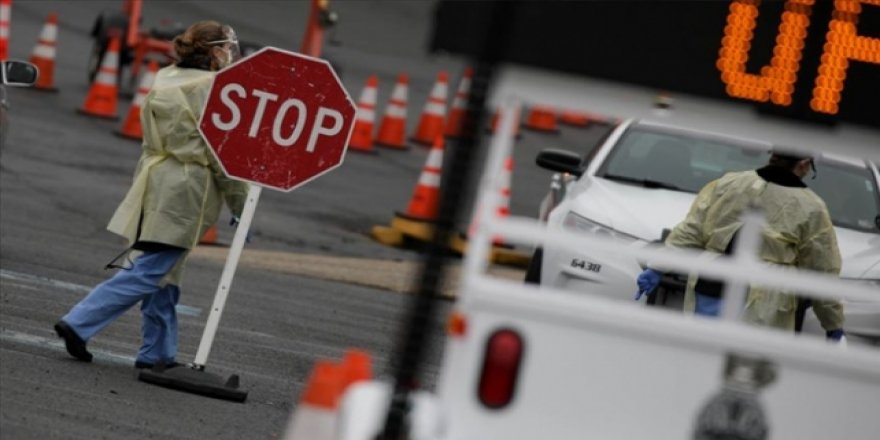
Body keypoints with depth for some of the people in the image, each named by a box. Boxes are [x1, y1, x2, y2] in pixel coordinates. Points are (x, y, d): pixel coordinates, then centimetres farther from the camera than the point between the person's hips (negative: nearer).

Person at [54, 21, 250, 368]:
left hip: (155, 182, 8)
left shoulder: (165, 80, 12)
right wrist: (240, 206, -3)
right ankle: (79, 324, -11)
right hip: (184, 192, -8)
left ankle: (158, 353, 17)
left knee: (164, 273, 14)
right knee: (149, 272, -6)